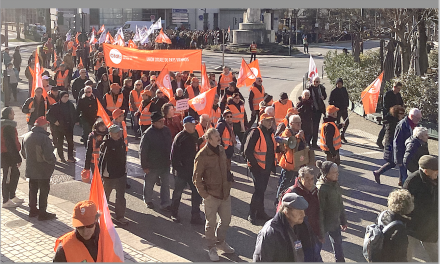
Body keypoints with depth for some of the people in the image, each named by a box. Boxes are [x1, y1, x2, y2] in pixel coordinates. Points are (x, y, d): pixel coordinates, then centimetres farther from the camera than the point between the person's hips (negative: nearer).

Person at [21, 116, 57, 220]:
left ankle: (32, 210, 31)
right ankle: (42, 213, 10)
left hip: (30, 168, 7)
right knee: (44, 191, 5)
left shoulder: (26, 136, 2)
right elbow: (48, 155, -25)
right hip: (43, 170, -7)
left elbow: (23, 152, 12)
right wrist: (53, 161, -6)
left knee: (33, 190, 19)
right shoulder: (44, 138, -23)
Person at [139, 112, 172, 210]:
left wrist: (170, 159, 13)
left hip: (165, 163, 5)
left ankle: (165, 204, 21)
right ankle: (147, 200, 39)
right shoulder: (148, 134, -20)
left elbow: (170, 145, 11)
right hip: (152, 165, -5)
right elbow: (143, 151, -15)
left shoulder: (166, 130, -3)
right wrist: (144, 166, -13)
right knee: (149, 183, 16)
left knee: (166, 184, 10)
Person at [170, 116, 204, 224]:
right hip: (182, 171, -6)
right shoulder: (179, 138, -15)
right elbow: (174, 156, -16)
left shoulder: (193, 137, 9)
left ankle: (195, 216, 12)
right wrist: (178, 169, -18)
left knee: (197, 193, 4)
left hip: (193, 171, 6)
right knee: (178, 192, 10)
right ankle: (174, 214, 29)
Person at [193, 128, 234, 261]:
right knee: (211, 223, 7)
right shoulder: (202, 156, -16)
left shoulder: (221, 151, 4)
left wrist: (228, 185, 13)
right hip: (211, 195, -6)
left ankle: (220, 241, 39)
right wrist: (205, 194, -13)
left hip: (225, 194, 6)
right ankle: (211, 248, 25)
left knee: (226, 219, 17)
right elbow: (196, 178, -12)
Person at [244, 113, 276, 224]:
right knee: (259, 190, -8)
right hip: (258, 167, -8)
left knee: (262, 190, 17)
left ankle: (260, 212, 28)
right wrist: (254, 163, -18)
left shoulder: (270, 133, 12)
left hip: (267, 167, 8)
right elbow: (247, 151, -18)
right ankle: (252, 214, 7)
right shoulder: (255, 133, -14)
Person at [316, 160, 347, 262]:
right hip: (324, 224, -7)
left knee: (338, 243, 19)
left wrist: (343, 220, 16)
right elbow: (319, 211, -23)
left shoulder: (335, 184, -3)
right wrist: (320, 233, -19)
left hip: (335, 222, 7)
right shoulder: (321, 189, -27)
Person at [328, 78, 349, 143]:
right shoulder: (333, 91, -9)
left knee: (346, 122, 7)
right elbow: (330, 101, -6)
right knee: (337, 123, 0)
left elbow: (347, 98, 18)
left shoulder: (344, 89, 7)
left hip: (344, 109, 6)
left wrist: (347, 106, 10)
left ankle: (342, 135, 23)